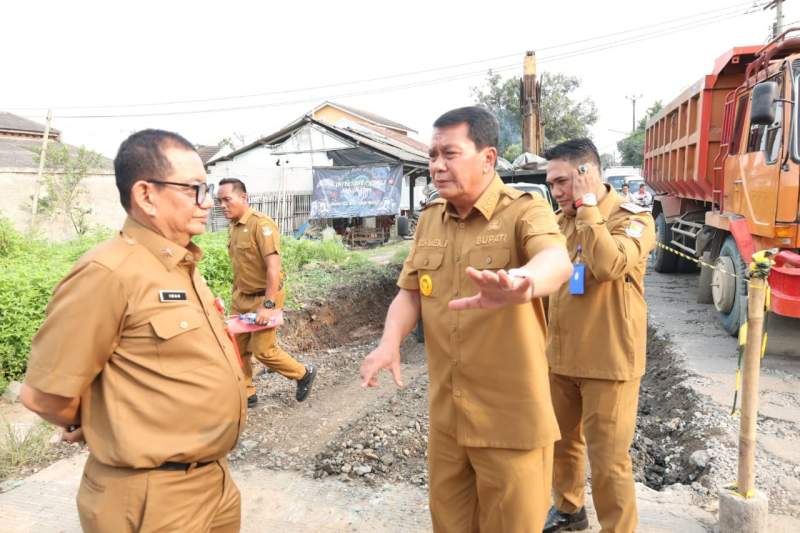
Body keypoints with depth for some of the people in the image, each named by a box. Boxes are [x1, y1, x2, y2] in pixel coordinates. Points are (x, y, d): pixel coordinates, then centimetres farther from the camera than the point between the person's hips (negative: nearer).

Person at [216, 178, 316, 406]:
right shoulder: (233, 227, 7)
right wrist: (236, 295, 15)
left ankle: (304, 374, 18)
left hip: (263, 298, -7)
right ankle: (246, 393, 24)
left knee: (262, 349, -4)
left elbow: (273, 267, -24)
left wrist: (268, 305, -26)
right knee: (238, 347, 8)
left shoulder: (261, 224, -19)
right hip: (241, 298, 8)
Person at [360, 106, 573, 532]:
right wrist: (389, 342, -13)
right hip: (445, 414, 6)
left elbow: (557, 262, -33)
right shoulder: (428, 220, 6)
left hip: (510, 417, -5)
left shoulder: (525, 211, -13)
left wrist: (521, 283, -57)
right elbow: (410, 292, 7)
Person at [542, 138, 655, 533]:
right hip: (559, 356, 6)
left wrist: (587, 204, -23)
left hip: (609, 360, -6)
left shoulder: (631, 218, -12)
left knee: (608, 460, 2)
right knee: (561, 441, 20)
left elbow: (608, 264, -32)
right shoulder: (560, 220, 7)